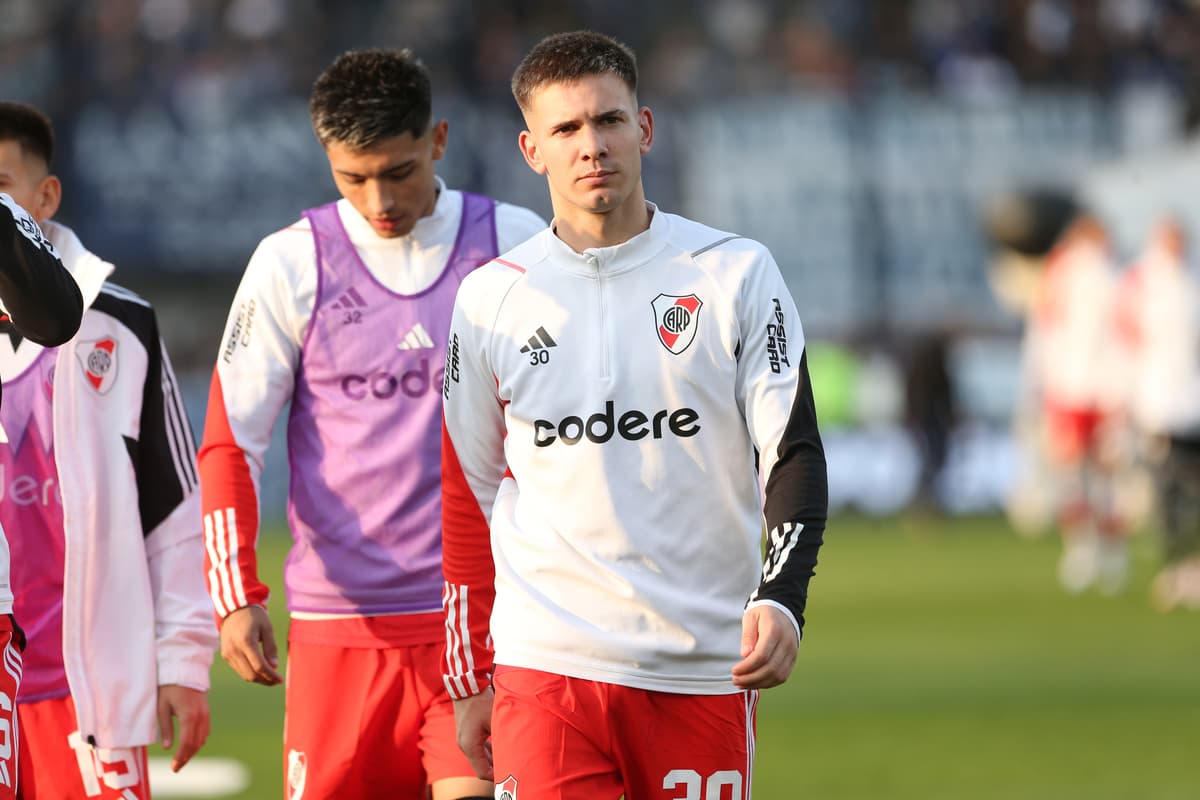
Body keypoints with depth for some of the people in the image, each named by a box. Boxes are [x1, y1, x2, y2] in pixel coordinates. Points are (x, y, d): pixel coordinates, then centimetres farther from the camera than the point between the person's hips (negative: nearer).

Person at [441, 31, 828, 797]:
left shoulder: (736, 273, 3)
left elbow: (795, 453, 0)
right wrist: (471, 681, 12)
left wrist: (779, 600, -17)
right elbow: (467, 500, 13)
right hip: (546, 668, 0)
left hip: (704, 668, 0)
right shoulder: (492, 297, 7)